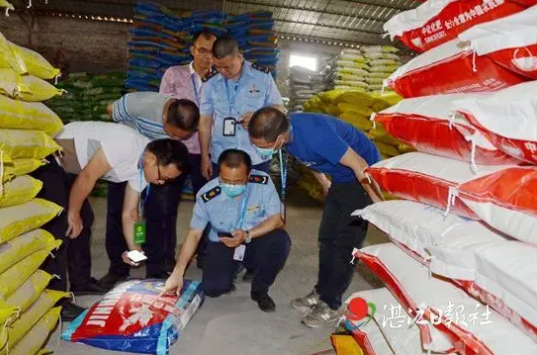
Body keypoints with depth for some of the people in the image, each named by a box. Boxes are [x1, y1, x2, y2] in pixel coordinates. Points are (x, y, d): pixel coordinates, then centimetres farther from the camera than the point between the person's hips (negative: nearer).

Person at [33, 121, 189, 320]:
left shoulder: (142, 169, -3)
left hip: (68, 168, 9)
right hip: (48, 161, -9)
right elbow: (87, 177, -26)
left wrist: (135, 250, -3)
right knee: (59, 228, -12)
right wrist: (73, 214, -13)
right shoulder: (126, 144, -32)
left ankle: (81, 282, 28)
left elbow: (129, 214, 3)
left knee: (85, 220, 13)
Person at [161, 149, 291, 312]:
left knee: (280, 239, -30)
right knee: (212, 287, -23)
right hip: (222, 244, 0)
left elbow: (276, 219, -17)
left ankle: (260, 288, -2)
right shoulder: (207, 195, -22)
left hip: (255, 241, 1)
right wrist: (177, 273, -19)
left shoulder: (263, 182, -23)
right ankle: (234, 268, 16)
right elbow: (194, 234, -13)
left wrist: (247, 236, -33)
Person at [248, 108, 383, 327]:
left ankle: (330, 304, 8)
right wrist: (325, 184, 21)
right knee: (327, 237, 11)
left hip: (362, 177, -8)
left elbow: (360, 166, -29)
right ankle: (321, 292, 24)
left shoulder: (316, 134, -36)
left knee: (346, 243, -4)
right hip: (340, 179, 8)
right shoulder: (286, 130, -11)